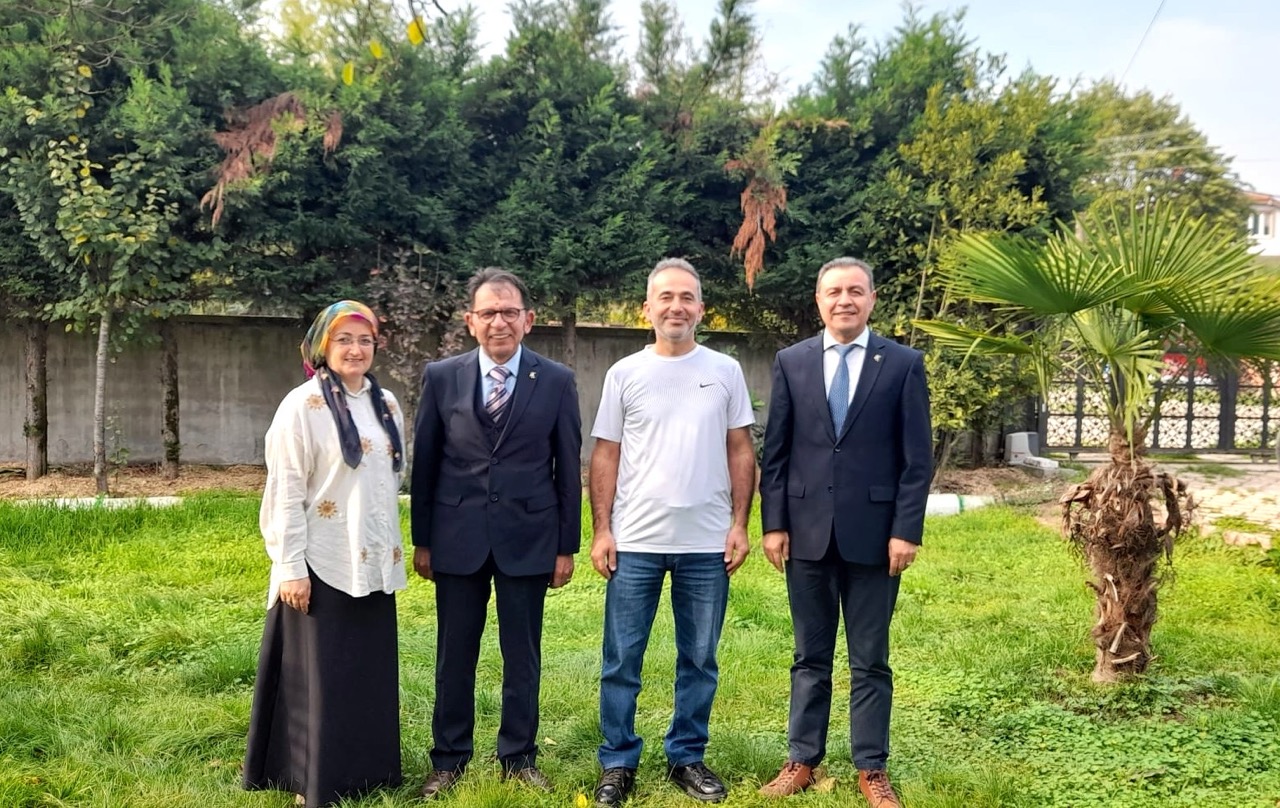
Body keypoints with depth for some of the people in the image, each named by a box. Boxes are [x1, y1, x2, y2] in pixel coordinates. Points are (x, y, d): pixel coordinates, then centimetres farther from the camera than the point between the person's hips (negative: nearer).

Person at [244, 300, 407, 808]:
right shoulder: (302, 406, -10)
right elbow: (285, 492, -12)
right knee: (320, 675, 4)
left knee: (372, 671, 13)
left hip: (371, 562, 6)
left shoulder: (386, 405, 7)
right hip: (322, 562, -6)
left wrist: (392, 550, 15)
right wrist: (289, 566, -15)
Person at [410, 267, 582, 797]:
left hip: (527, 538, 0)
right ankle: (449, 758, 26)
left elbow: (568, 469, 1)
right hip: (458, 537, 1)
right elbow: (424, 463, 5)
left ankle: (519, 758, 25)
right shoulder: (441, 377, 1)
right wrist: (422, 540, 5)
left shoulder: (557, 382, -1)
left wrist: (567, 547, 1)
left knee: (523, 656, 9)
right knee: (454, 655, 10)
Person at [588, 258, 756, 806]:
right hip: (634, 542, -1)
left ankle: (687, 758, 27)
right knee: (622, 660, 6)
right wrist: (601, 531, -4)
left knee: (699, 660, 11)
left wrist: (739, 524, -2)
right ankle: (618, 763, 20)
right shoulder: (625, 374, 2)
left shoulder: (725, 371, 4)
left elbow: (741, 452, 5)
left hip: (707, 545, 1)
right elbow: (605, 456, 2)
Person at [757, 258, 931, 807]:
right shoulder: (791, 361, 5)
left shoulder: (904, 364, 1)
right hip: (807, 531, 2)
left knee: (870, 661, 8)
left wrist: (907, 530, -8)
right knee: (810, 657, 12)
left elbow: (917, 458, -1)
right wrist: (773, 524, -1)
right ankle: (802, 761, 23)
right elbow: (775, 452, 5)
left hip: (873, 532, -1)